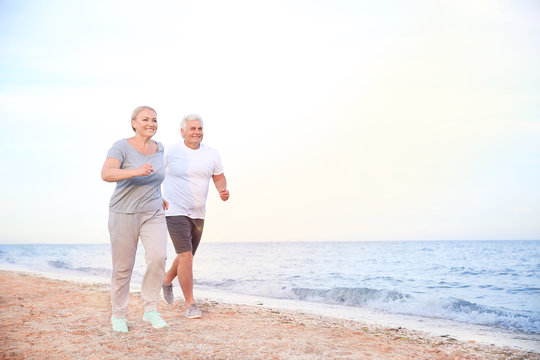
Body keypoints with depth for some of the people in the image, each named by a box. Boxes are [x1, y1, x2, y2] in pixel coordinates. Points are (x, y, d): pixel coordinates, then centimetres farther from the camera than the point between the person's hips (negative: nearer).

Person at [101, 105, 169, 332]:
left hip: (153, 215, 4)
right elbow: (106, 174, -31)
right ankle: (118, 315, 25)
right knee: (123, 268, 4)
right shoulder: (121, 147, -13)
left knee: (158, 257, -20)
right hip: (124, 214, -3)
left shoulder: (158, 148, 3)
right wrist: (137, 171, -46)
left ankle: (150, 310, -6)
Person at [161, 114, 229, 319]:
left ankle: (167, 280, 48)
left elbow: (219, 177, 14)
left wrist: (223, 190, -7)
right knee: (186, 256, -14)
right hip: (175, 212, -5)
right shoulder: (170, 153, -8)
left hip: (198, 214, 5)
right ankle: (190, 304, -5)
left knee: (187, 255, 18)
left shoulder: (211, 154, 3)